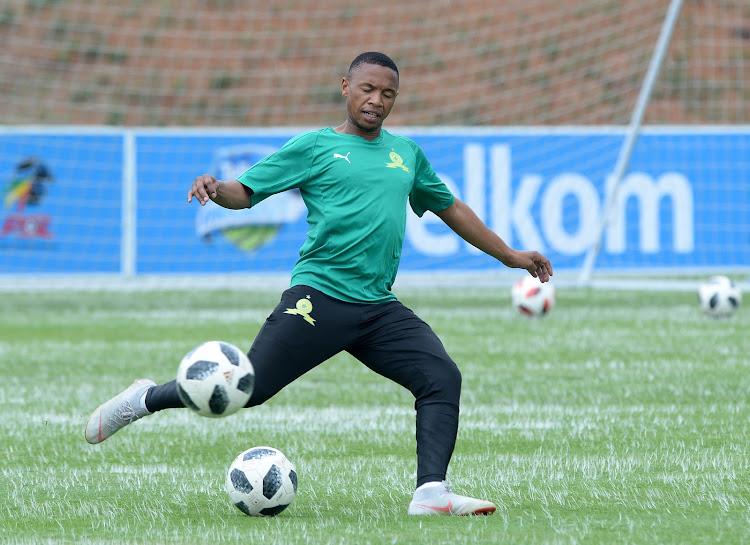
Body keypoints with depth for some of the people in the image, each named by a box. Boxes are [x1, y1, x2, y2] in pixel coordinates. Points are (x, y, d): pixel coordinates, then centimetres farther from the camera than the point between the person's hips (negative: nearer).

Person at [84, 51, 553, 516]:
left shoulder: (407, 154, 20)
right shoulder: (315, 146, 5)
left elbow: (451, 209, 33)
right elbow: (246, 191, 1)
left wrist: (510, 255, 37)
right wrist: (216, 188, -22)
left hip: (380, 309, 5)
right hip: (319, 297, -5)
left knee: (443, 377, -17)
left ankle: (432, 493, -22)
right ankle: (145, 400, 14)